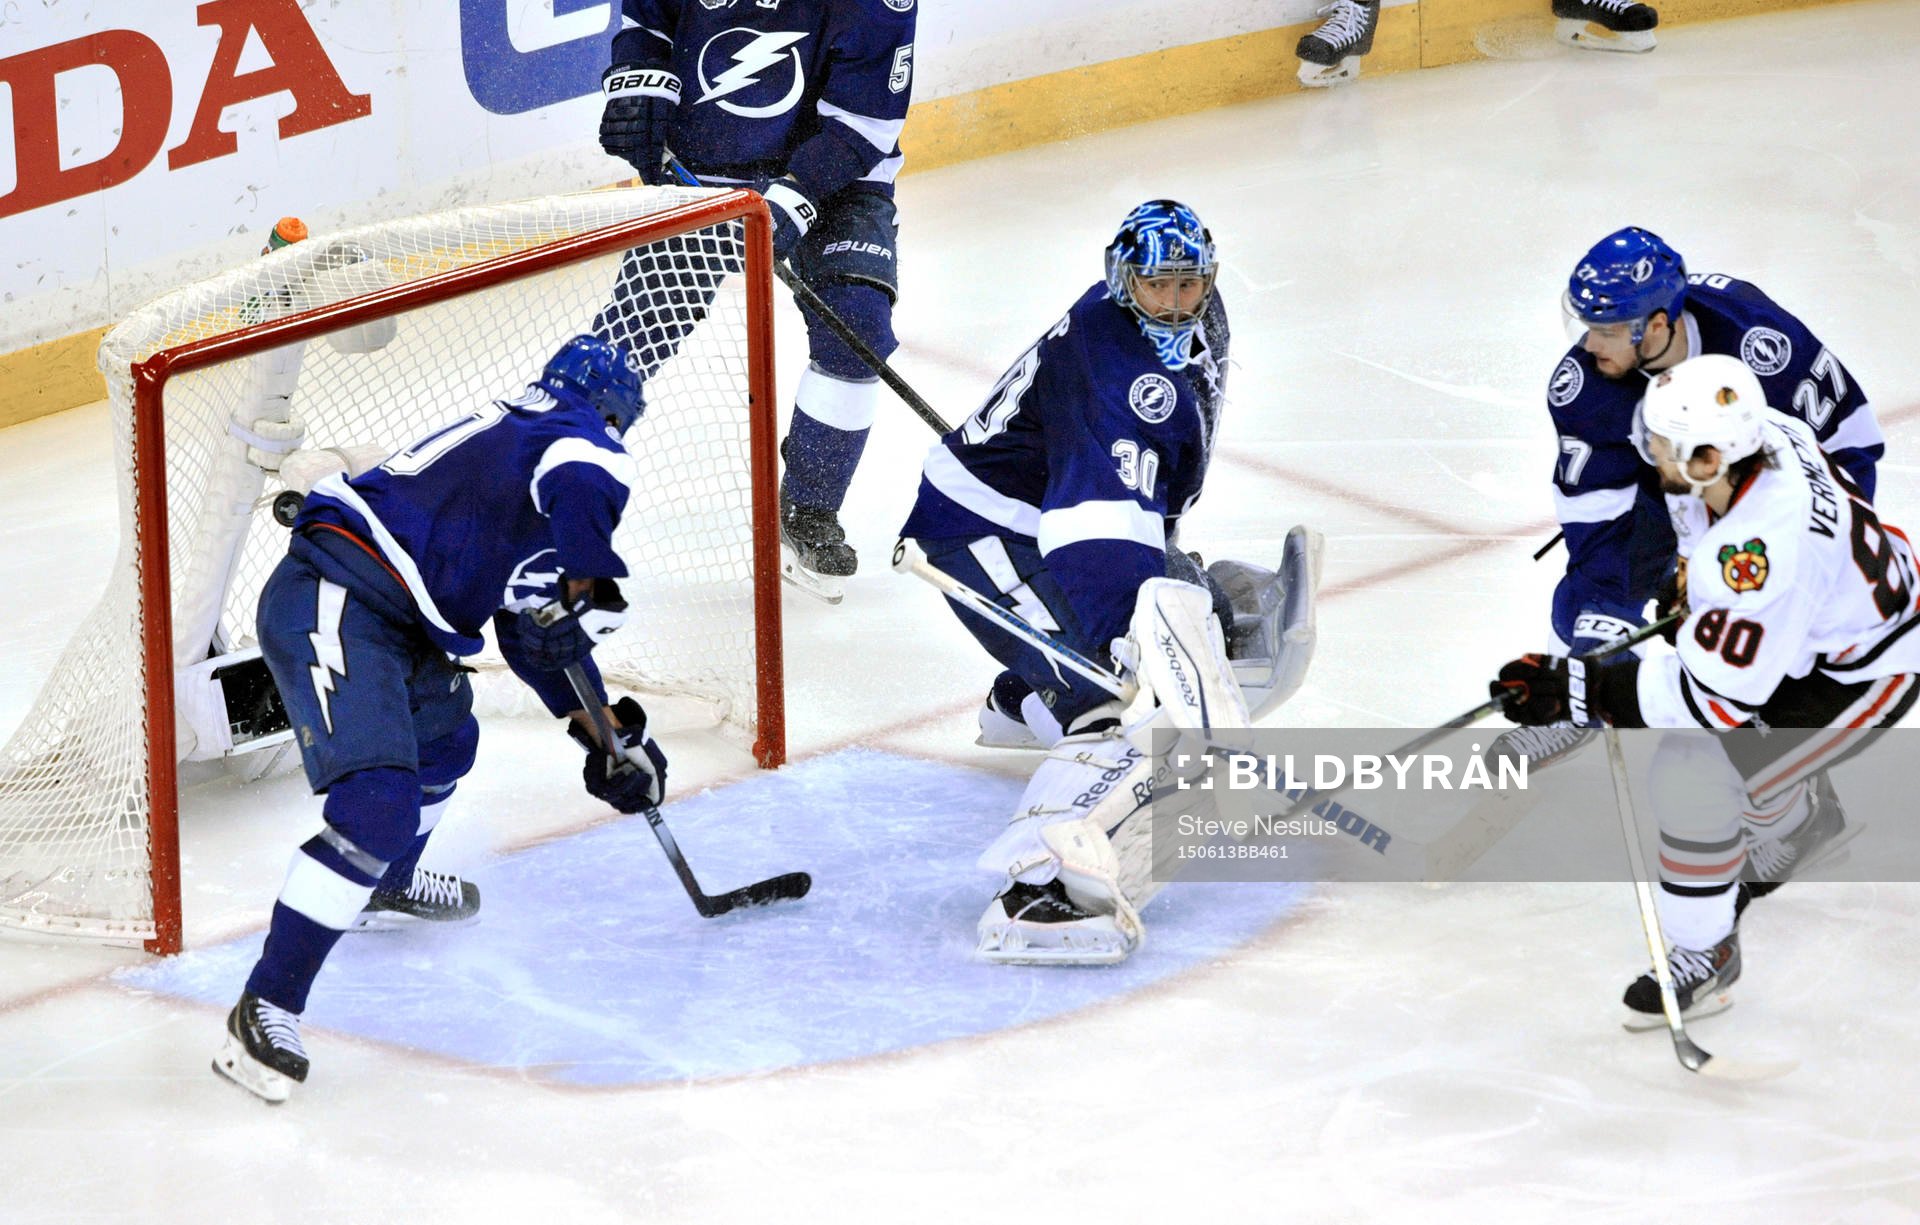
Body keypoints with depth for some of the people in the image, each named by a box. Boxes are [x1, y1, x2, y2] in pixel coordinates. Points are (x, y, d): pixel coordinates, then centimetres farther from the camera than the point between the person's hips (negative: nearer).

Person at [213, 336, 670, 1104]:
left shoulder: (518, 434, 28)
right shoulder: (581, 435, -2)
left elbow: (531, 632, 33)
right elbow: (581, 486, -32)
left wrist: (606, 730, 31)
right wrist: (589, 588, -14)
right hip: (331, 606, -11)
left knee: (445, 737, 35)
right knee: (378, 802, -23)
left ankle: (387, 881, 62)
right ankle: (266, 1007, -25)